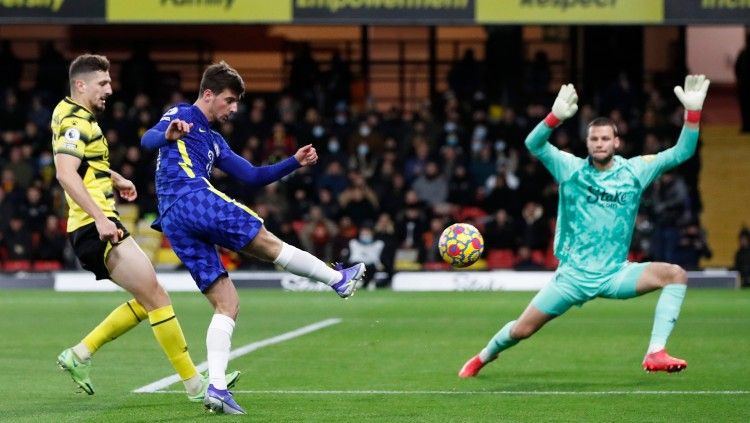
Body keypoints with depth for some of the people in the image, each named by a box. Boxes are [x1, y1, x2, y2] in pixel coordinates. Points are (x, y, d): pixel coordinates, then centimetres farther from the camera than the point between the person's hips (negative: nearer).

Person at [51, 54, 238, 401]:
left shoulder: (77, 118, 19)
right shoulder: (75, 121, -13)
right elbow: (65, 173, -28)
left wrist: (115, 178, 50)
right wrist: (100, 217, -34)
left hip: (97, 229, 11)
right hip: (96, 228, -11)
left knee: (148, 300, 14)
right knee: (156, 296, -11)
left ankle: (79, 354, 15)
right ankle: (195, 384, -9)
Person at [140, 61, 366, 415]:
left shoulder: (214, 142, 31)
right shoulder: (182, 115, 6)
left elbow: (253, 176, 31)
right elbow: (147, 139, -14)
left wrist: (295, 162, 20)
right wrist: (167, 135, -38)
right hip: (194, 200, -10)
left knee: (226, 304, 2)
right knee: (266, 243, 1)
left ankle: (216, 386, -9)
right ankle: (339, 279, 14)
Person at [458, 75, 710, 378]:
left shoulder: (634, 171, 1)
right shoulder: (571, 168, -3)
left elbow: (682, 152, -2)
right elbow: (534, 144, -18)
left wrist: (693, 111, -16)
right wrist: (556, 117, -36)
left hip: (615, 274, 1)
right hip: (574, 275, -1)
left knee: (675, 274, -23)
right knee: (521, 330, -1)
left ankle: (656, 354, -25)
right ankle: (483, 357, 33)